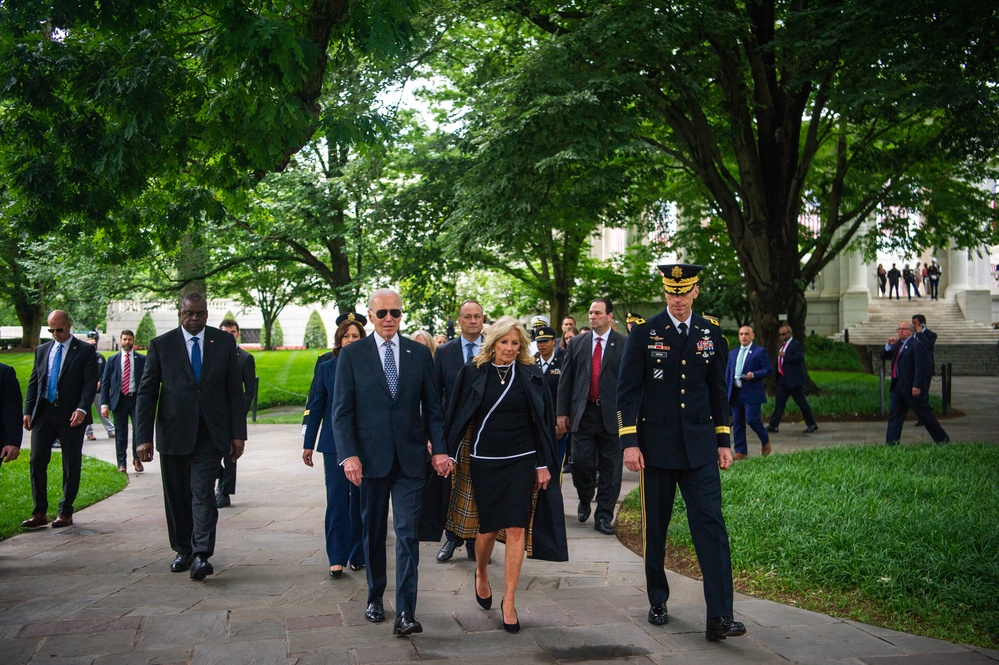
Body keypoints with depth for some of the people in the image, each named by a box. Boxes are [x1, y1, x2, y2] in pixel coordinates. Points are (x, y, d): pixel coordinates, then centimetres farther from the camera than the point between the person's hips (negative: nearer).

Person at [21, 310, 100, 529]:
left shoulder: (85, 350, 0)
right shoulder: (41, 350, 14)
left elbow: (90, 383, -7)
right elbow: (33, 382, 14)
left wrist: (82, 409, -20)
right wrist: (28, 411, 4)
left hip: (71, 416, -4)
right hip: (43, 413, 4)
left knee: (71, 465, 3)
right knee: (37, 461, 0)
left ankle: (65, 513, 12)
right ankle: (39, 513, 8)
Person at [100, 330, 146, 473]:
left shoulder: (142, 359, 7)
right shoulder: (113, 360, 9)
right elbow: (105, 383, 8)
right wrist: (104, 404, -1)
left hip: (136, 398, -1)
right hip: (119, 400, 1)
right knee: (121, 434, 4)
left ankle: (137, 458, 7)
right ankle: (122, 464, 13)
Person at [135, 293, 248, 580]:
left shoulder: (224, 342, 5)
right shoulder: (161, 345, 2)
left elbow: (235, 390, 6)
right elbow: (146, 393, 1)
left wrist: (238, 433, 0)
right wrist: (144, 437, -7)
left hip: (210, 433, -1)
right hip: (174, 432, 1)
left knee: (203, 494, -9)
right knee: (177, 497, 10)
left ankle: (201, 555, -11)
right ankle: (183, 550, 24)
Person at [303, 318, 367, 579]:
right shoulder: (326, 368, 5)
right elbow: (316, 406, 7)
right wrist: (308, 444, 5)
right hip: (335, 442, 0)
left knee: (359, 499, 7)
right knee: (337, 499, -3)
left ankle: (357, 554, 19)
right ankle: (337, 558, 1)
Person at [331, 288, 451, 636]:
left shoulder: (419, 353, 6)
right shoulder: (352, 354, 1)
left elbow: (433, 407, 7)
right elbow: (342, 410, -2)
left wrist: (439, 449, -3)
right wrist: (349, 455, -12)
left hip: (409, 460, 0)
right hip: (370, 458, 0)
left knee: (407, 535, -5)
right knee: (373, 532, 13)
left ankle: (405, 613, -4)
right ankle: (375, 597, 30)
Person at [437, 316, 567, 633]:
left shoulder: (531, 375, 2)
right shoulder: (473, 372, 1)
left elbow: (543, 420, 4)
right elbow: (457, 416, 4)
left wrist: (544, 464, 1)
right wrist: (449, 454, 0)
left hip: (521, 460, 0)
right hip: (483, 461, 0)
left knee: (516, 529, -4)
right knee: (488, 528, 6)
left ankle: (508, 600, 7)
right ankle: (481, 573, 38)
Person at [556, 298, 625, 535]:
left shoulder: (624, 344, 0)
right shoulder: (577, 343, 8)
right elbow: (565, 379, 9)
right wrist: (562, 411, 4)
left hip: (612, 415, -2)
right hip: (583, 413, 2)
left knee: (610, 467, 3)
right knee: (581, 462, 0)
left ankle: (604, 516, 13)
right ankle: (585, 499, 29)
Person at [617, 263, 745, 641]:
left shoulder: (711, 333, 6)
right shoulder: (644, 332, -3)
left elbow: (717, 391, 12)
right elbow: (628, 391, -5)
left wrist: (723, 441, 9)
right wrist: (629, 442, -11)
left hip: (699, 445, 2)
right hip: (656, 445, -1)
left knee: (711, 525, -6)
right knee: (654, 527, 9)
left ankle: (719, 617, -5)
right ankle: (658, 602, 27)